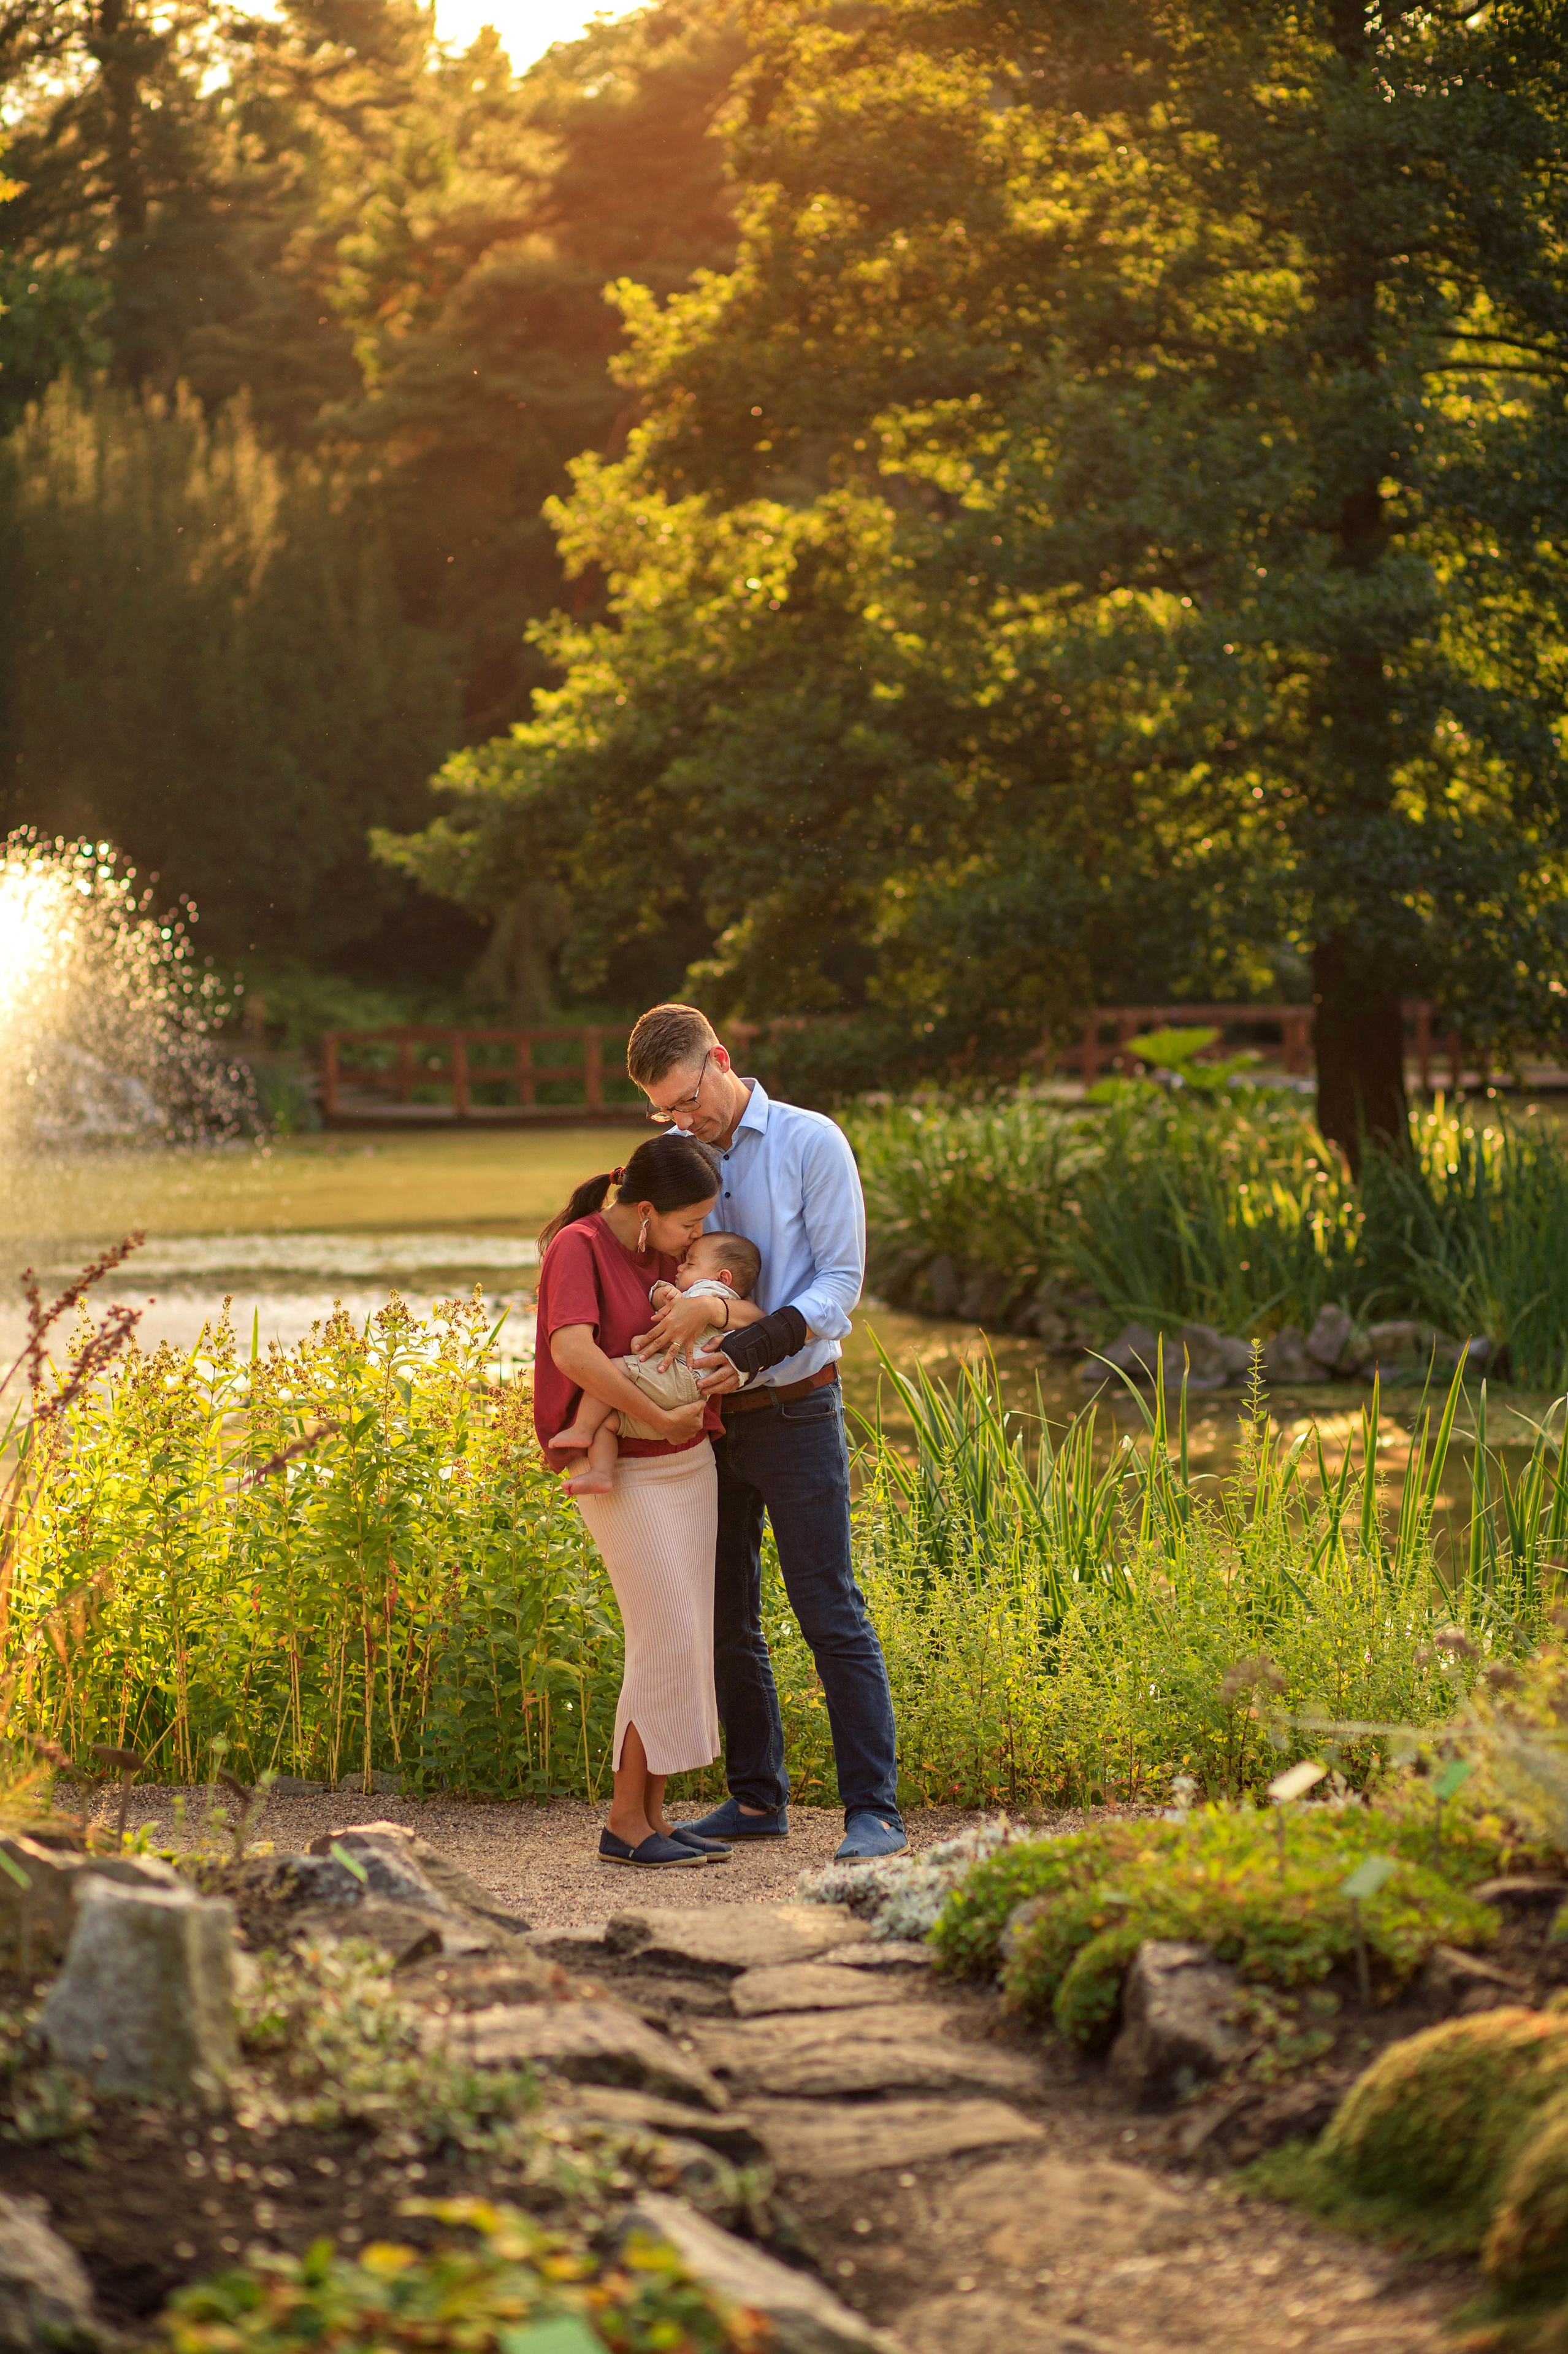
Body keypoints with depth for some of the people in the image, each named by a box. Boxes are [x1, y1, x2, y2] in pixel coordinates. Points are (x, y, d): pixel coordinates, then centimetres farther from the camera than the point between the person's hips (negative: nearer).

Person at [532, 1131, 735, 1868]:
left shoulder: (663, 1251, 7)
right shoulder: (578, 1247, -16)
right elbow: (574, 1352, -32)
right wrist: (662, 1419, -25)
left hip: (689, 1463, 8)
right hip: (624, 1476, -8)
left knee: (684, 1643, 6)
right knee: (667, 1641, -11)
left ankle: (653, 1817, 11)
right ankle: (625, 1822, -3)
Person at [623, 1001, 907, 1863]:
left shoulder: (811, 1144, -6)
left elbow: (840, 1283, -10)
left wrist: (749, 1348, -23)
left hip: (795, 1409, -5)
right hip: (709, 1419, 5)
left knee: (831, 1614, -7)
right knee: (726, 1621, 9)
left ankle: (874, 1809, -7)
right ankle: (757, 1798, 19)